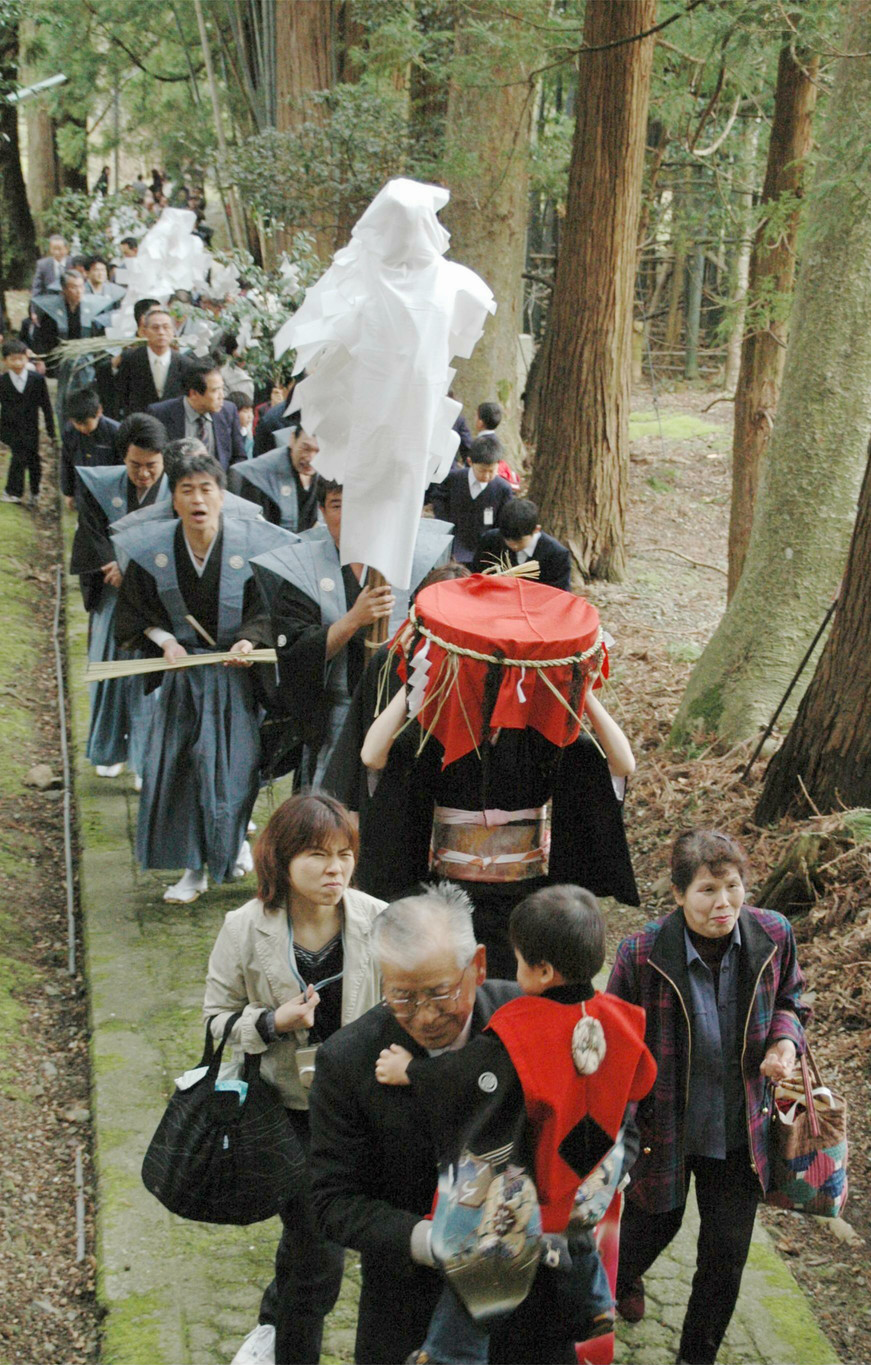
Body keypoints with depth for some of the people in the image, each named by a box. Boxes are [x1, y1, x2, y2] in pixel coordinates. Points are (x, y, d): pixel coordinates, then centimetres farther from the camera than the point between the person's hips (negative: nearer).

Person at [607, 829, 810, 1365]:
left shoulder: (772, 934, -14)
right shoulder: (642, 954, -23)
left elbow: (789, 1000, 7)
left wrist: (786, 1041, -15)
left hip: (740, 1132, 2)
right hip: (665, 1128, -2)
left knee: (727, 1256, 10)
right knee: (656, 1223, 24)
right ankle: (623, 1280, 62)